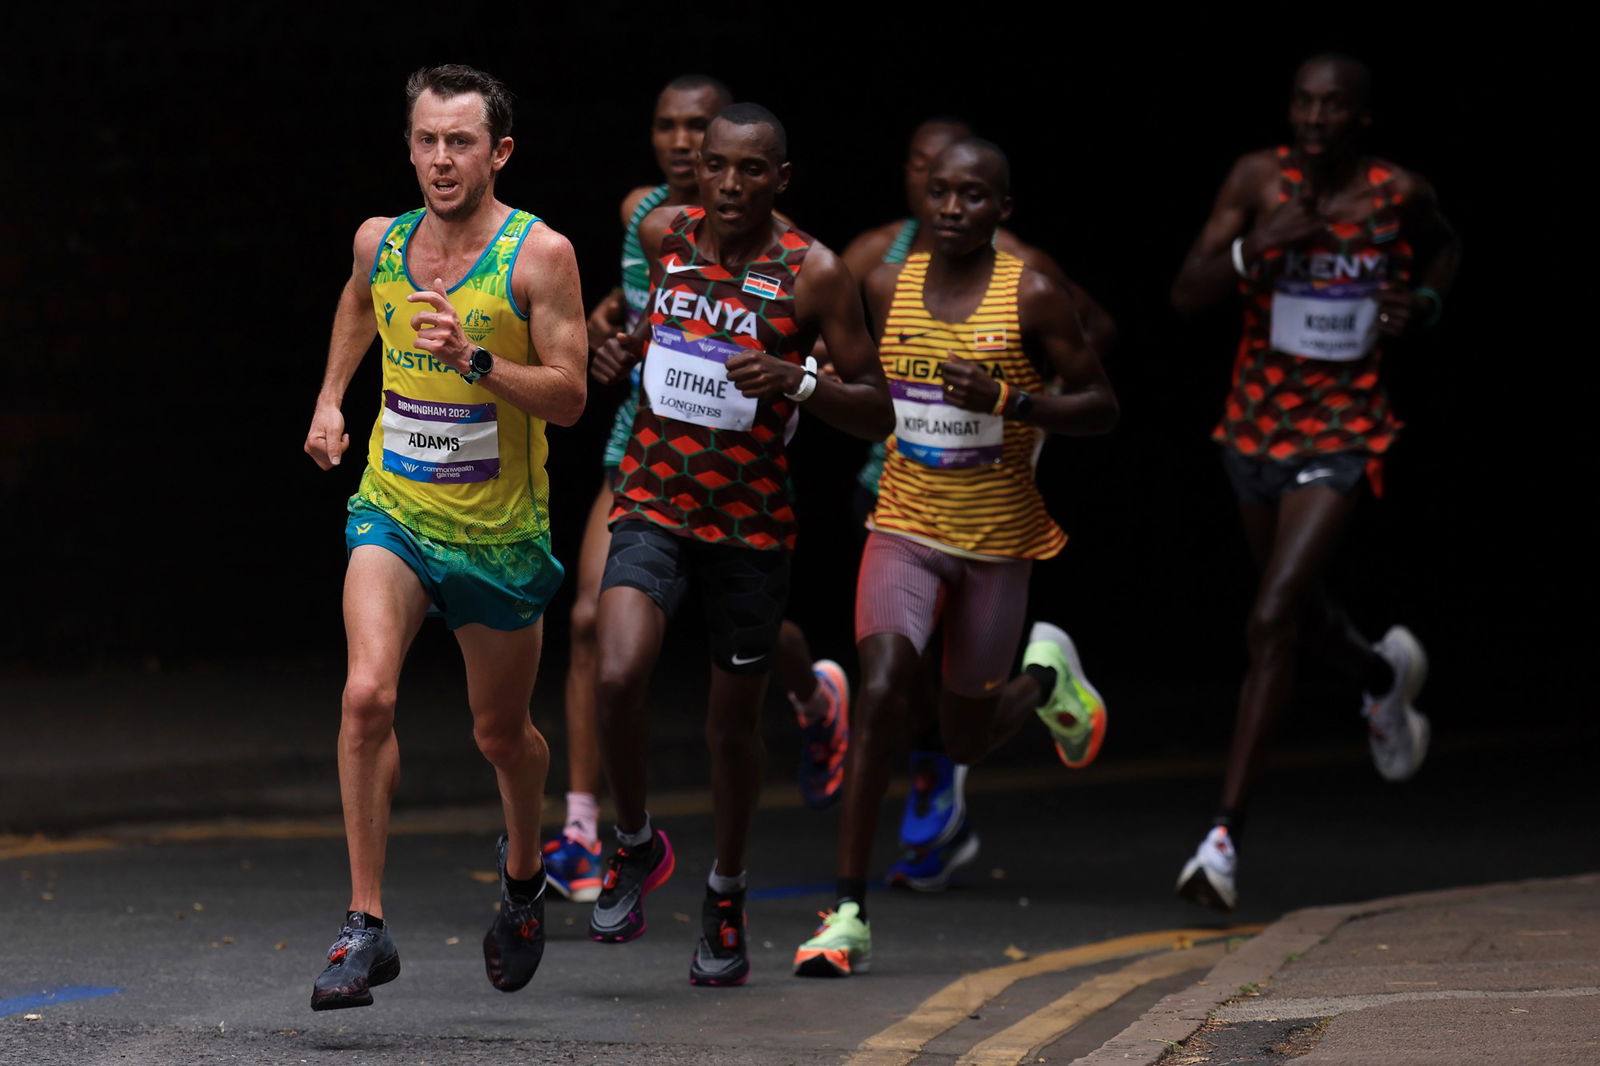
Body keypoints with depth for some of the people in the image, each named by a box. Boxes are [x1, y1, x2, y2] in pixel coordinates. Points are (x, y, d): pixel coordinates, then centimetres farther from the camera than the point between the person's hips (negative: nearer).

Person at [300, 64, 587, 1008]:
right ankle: (367, 927, -18)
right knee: (368, 695, -21)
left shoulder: (540, 255, -12)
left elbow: (569, 397, -14)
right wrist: (331, 398, 21)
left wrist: (475, 360, -28)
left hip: (501, 531, -1)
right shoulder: (380, 241, 0)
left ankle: (524, 867, 48)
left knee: (502, 733, 14)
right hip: (393, 512, 2)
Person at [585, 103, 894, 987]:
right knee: (618, 677, -22)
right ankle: (634, 844, 4)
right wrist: (626, 350, 4)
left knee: (733, 721, 10)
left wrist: (795, 380, -25)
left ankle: (726, 895, 34)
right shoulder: (663, 234, 0)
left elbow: (876, 413, -8)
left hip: (751, 520, -1)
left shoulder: (811, 273, -10)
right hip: (652, 505, 1)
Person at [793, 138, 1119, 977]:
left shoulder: (1031, 297, -8)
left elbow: (1101, 406, -6)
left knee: (965, 737, 8)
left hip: (999, 540, -1)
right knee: (881, 691, -21)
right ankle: (849, 915, -18)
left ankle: (1046, 677, 45)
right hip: (905, 529, 1)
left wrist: (1006, 399, -21)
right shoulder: (887, 288, 2)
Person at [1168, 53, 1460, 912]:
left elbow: (1443, 247, 17)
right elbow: (1186, 293, -14)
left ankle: (1225, 834, -17)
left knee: (1273, 623, -18)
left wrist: (1424, 305, -3)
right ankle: (1384, 675, 59)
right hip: (1255, 427, 4)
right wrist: (1257, 247, -30)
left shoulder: (1399, 194, -8)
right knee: (1299, 612, 23)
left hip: (1343, 435, -3)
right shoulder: (1259, 180, -8)